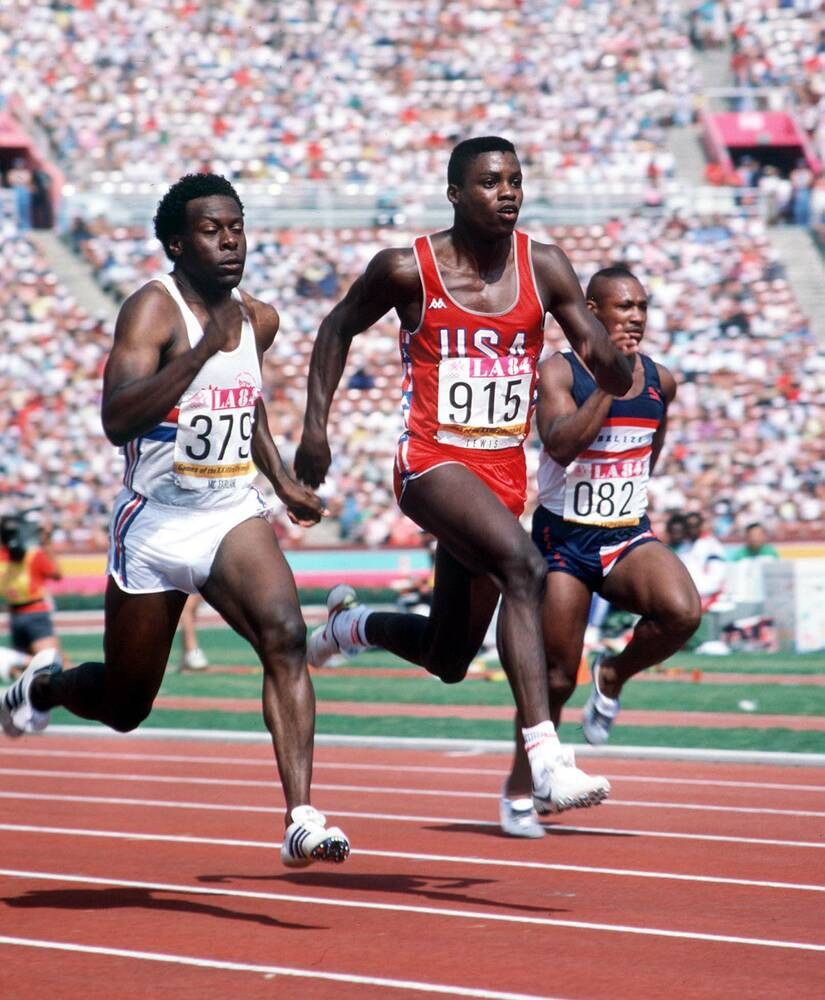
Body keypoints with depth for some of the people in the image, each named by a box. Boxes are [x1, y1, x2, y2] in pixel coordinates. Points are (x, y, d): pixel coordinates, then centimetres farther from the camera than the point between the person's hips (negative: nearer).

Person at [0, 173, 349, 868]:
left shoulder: (258, 320, 6)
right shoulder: (154, 309, -15)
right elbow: (117, 420, -30)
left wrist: (282, 479, 16)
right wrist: (205, 348, -36)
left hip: (234, 515, 4)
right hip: (156, 524, -4)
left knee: (284, 636, -24)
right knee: (124, 705, 11)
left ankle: (302, 820, -29)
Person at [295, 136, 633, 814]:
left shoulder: (544, 268, 1)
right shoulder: (408, 270, -7)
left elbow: (609, 371, -2)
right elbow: (339, 328, 9)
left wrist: (613, 364, -25)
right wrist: (316, 423, 2)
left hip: (503, 471, 5)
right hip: (433, 460, -5)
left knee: (448, 661, 14)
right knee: (523, 565, -34)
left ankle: (350, 623, 48)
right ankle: (545, 760, -38)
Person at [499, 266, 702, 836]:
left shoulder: (660, 381, 5)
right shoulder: (559, 372, -10)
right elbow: (562, 444, -27)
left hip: (629, 536, 4)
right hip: (564, 537, -4)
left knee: (683, 612, -27)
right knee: (556, 676, -1)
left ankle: (615, 676, 4)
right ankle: (519, 791, 20)